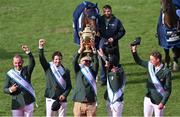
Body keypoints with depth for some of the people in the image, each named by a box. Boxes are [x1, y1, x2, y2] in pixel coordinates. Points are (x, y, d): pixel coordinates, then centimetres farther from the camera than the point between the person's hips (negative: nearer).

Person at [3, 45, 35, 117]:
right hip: (17, 104, -1)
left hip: (29, 102, 1)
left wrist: (28, 52, -37)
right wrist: (10, 90, -21)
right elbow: (5, 89, 3)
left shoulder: (27, 70, 1)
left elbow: (32, 63, -21)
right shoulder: (10, 74, 0)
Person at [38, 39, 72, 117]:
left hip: (62, 99, 1)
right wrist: (41, 48, -30)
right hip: (51, 98, -1)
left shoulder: (66, 71, 7)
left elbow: (69, 86, 8)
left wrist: (64, 95, -8)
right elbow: (42, 59, -14)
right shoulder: (48, 67, 3)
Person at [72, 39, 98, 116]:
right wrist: (81, 49, -16)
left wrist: (93, 49, -14)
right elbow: (74, 62, -7)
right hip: (79, 102, -1)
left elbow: (96, 63, -5)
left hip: (91, 102, 1)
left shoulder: (92, 70, 11)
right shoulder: (78, 70, 9)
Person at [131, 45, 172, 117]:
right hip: (148, 98, 6)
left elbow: (168, 90, -17)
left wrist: (163, 103, -21)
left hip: (158, 101, -6)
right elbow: (139, 61, 15)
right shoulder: (150, 66, -2)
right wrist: (134, 51, 0)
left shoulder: (166, 72, -20)